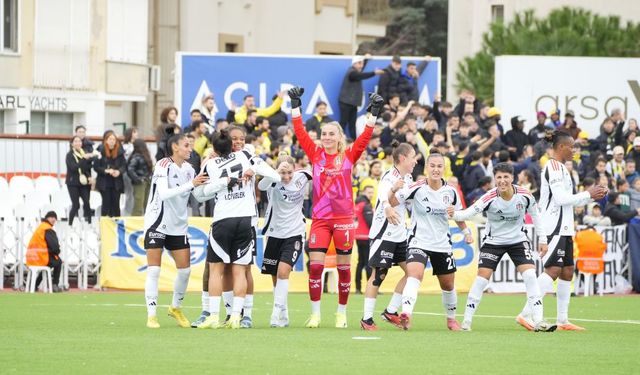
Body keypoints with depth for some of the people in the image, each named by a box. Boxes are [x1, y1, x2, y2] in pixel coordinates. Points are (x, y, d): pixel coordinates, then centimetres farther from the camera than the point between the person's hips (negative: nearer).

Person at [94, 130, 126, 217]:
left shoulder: (119, 151, 2)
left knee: (116, 204, 4)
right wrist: (106, 171, -21)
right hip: (104, 182, -3)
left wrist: (119, 171, -15)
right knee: (106, 203, -2)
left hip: (117, 182, 3)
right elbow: (96, 167, -7)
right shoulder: (100, 151, -8)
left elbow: (124, 165, 5)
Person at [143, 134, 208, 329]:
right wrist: (191, 184, -32)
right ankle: (151, 315, -4)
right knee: (153, 270, -8)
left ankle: (176, 307, 24)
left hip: (179, 225, 6)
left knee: (185, 270, 3)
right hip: (157, 223, -6)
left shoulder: (188, 169, 7)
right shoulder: (164, 165, -14)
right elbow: (164, 193, -27)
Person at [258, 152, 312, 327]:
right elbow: (261, 186, -36)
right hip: (275, 233, 2)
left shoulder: (302, 177, -8)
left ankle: (277, 313, -19)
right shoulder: (274, 182, -11)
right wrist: (276, 173, -49)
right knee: (275, 277, 8)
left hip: (295, 233, -2)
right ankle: (283, 316, 23)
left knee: (283, 271, -20)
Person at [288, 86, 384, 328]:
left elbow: (365, 137, -3)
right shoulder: (316, 154, 5)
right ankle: (315, 314, 1)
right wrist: (296, 105, -1)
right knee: (315, 266, -7)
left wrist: (374, 113, -11)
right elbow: (300, 132, 2)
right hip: (320, 218, 1)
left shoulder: (349, 156, 3)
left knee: (344, 267, 4)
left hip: (344, 218, 0)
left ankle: (342, 313, 15)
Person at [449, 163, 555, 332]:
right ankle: (466, 321, 3)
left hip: (518, 240, 2)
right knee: (481, 278, -9)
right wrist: (455, 215, -56)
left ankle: (538, 321, -9)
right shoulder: (490, 198, -24)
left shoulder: (525, 195, -15)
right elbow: (469, 212, -35)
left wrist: (542, 239, 3)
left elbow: (535, 215, 2)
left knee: (530, 276, -13)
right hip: (493, 241, -2)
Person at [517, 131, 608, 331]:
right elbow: (560, 198, -19)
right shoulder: (554, 167, -12)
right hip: (555, 227, -11)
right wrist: (588, 195, -10)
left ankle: (563, 320, 11)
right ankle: (526, 315, -20)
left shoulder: (560, 168, 19)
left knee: (567, 272, 9)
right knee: (553, 270, -17)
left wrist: (592, 196, 13)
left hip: (563, 228, 11)